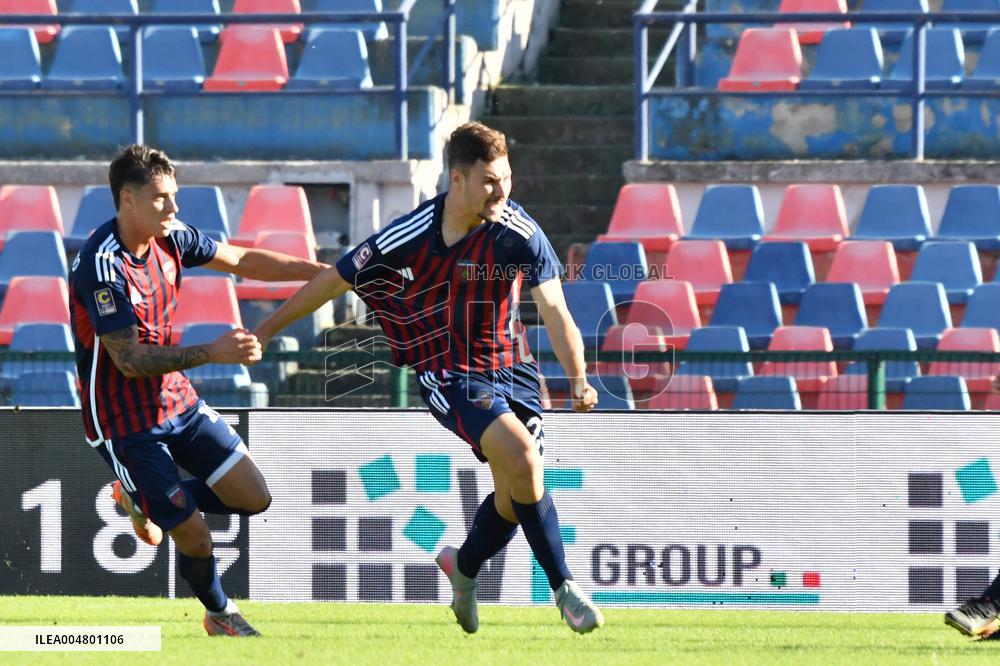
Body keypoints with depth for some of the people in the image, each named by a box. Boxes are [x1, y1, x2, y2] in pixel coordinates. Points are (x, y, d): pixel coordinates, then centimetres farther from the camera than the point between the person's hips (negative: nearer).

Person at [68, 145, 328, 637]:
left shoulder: (170, 238, -3)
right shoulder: (102, 265, -26)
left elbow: (242, 261, 10)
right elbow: (130, 360, -27)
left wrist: (322, 271, 4)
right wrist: (212, 352, -33)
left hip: (177, 402, 7)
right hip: (126, 424, -7)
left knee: (253, 498, 2)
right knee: (196, 540, -5)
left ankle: (142, 499, 24)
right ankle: (219, 614, 27)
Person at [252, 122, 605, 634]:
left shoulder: (521, 234, -12)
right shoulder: (413, 233, -15)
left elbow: (555, 311, -15)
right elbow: (335, 281, -4)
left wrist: (578, 379, -30)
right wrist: (266, 329, 1)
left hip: (512, 368, 3)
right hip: (451, 374, -3)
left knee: (514, 492, 4)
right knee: (522, 458, -24)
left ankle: (464, 565, 37)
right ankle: (564, 587, -14)